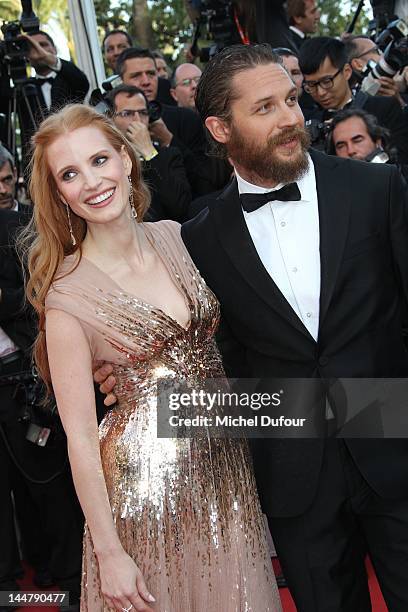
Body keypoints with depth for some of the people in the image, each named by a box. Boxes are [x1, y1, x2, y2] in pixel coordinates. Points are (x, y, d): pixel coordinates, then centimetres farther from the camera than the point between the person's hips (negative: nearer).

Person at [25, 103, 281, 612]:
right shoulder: (66, 295, -17)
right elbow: (80, 436, -13)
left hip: (226, 457, 5)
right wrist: (108, 553, -10)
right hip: (147, 476, -5)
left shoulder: (175, 237, -2)